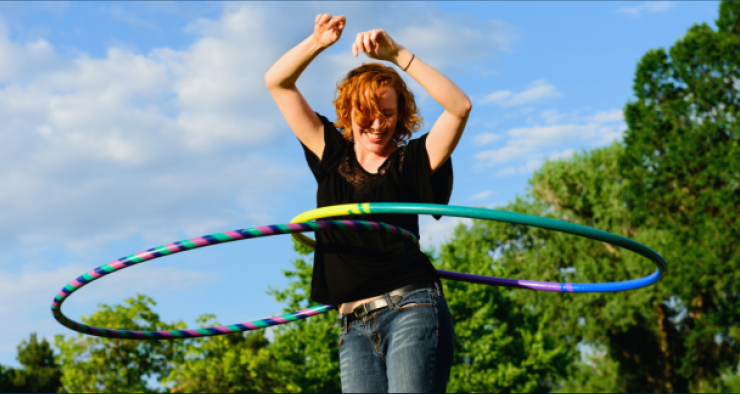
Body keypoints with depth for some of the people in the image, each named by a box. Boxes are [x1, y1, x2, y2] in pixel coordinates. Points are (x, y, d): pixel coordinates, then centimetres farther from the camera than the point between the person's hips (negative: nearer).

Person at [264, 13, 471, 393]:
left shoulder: (411, 162, 7)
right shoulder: (332, 157, 17)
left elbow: (459, 107, -8)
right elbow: (276, 82, 16)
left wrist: (397, 54, -12)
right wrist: (317, 42, -2)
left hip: (410, 309, -4)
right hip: (354, 328, 4)